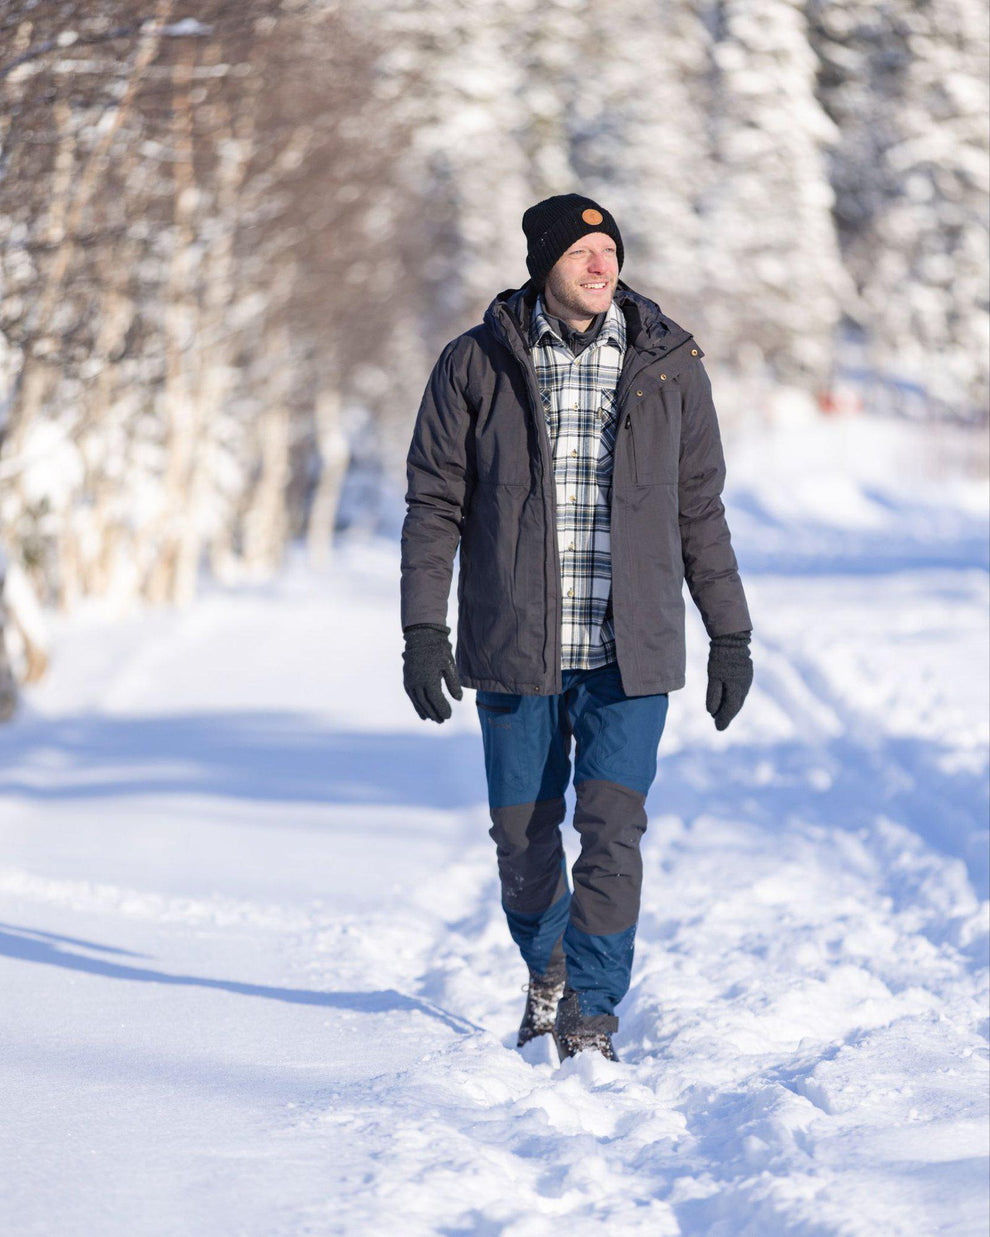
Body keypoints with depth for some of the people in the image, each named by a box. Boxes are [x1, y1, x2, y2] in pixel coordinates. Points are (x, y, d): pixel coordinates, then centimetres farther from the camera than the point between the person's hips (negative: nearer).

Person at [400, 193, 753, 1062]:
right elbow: (435, 503, 3)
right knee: (523, 837, 8)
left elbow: (700, 511, 10)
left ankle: (591, 1014, 2)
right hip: (514, 652, 0)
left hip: (629, 657, 0)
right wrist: (425, 629, -4)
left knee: (612, 833, -9)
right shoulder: (477, 366, 0)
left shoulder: (670, 365, 3)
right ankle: (547, 970, 35)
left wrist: (731, 634, 9)